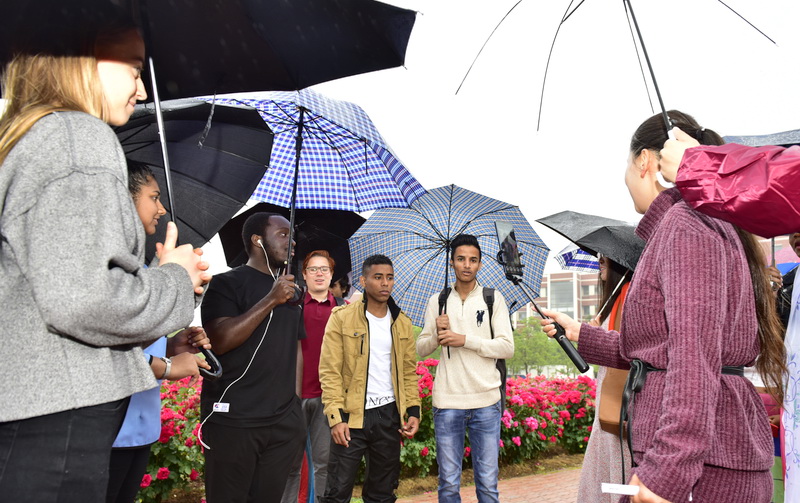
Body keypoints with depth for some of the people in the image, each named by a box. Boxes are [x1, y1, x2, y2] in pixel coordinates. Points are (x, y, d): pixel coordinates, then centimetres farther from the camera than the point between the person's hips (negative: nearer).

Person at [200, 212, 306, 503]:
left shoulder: (290, 290, 16)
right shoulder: (227, 284, -2)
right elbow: (219, 341, -17)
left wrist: (296, 402, 13)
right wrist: (271, 300, -17)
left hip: (285, 422, 6)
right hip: (232, 420, -5)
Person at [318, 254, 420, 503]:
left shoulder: (402, 322, 9)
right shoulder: (342, 317, -4)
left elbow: (409, 371, 12)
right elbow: (330, 371, -7)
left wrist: (413, 410, 2)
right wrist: (336, 416, -14)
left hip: (390, 416, 4)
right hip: (351, 415, -4)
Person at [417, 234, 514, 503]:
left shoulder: (493, 298, 4)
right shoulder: (437, 301, 10)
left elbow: (507, 348, -4)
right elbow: (421, 349, 10)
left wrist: (465, 340, -13)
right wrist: (437, 335, -11)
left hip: (486, 402, -1)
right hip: (447, 402, 1)